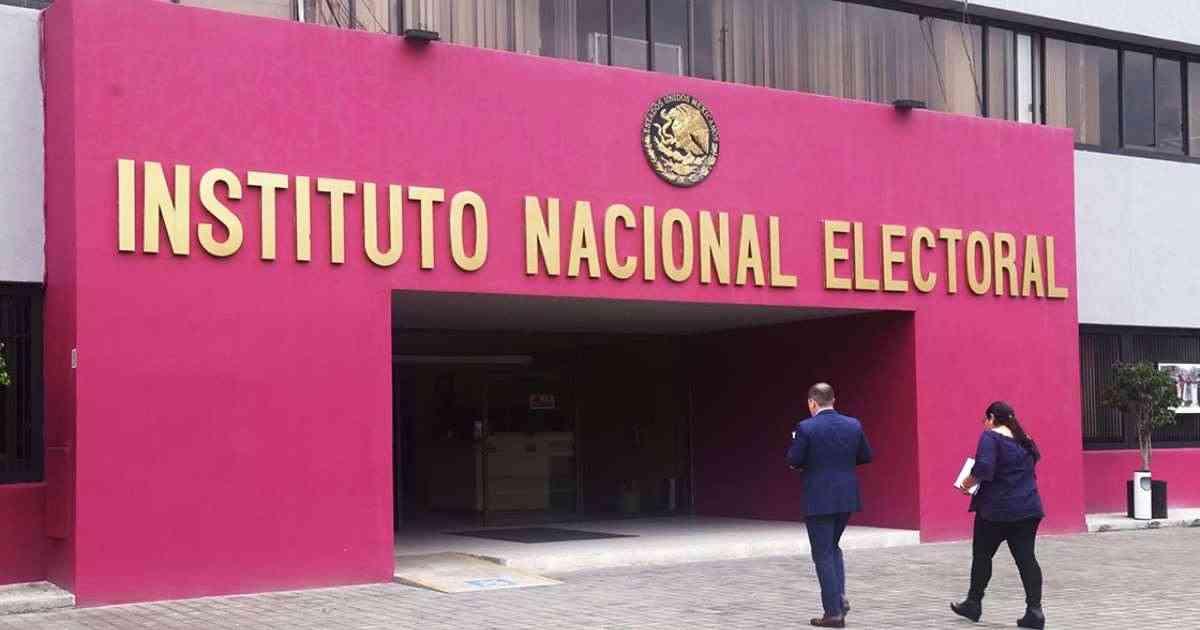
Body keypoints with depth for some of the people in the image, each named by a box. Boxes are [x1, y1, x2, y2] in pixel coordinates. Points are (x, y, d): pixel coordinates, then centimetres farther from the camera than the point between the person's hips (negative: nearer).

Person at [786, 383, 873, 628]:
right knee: (833, 546, 24)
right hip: (847, 497, 5)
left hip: (818, 499, -5)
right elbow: (865, 456, 9)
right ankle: (840, 596, 10)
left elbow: (793, 461, -11)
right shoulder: (854, 425, 1)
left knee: (823, 554, 4)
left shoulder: (805, 428, -13)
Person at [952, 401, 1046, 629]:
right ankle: (1034, 610, -6)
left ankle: (973, 604, 20)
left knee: (982, 555, 10)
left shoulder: (990, 436, -9)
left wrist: (968, 483, -8)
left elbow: (983, 467, -23)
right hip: (1028, 508, 6)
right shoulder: (1025, 441, 13)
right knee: (1026, 558, 2)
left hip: (996, 509, -6)